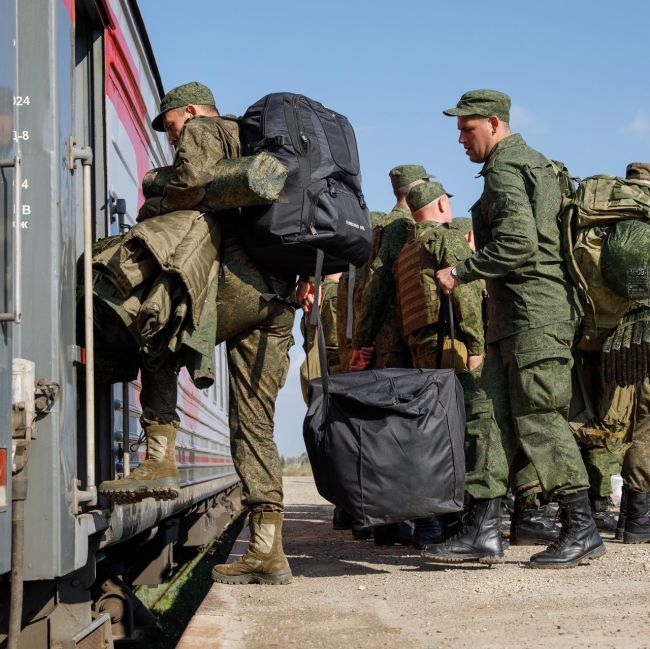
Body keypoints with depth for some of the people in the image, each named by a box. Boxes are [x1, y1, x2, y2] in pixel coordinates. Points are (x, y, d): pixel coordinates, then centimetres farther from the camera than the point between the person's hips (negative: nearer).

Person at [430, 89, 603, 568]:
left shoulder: (504, 168, -9)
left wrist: (461, 272, -12)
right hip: (513, 316, 10)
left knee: (538, 419, -7)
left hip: (532, 308, -10)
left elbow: (517, 243, -21)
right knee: (493, 415, 6)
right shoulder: (536, 164, 22)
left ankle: (582, 531, 0)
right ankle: (483, 532, 4)